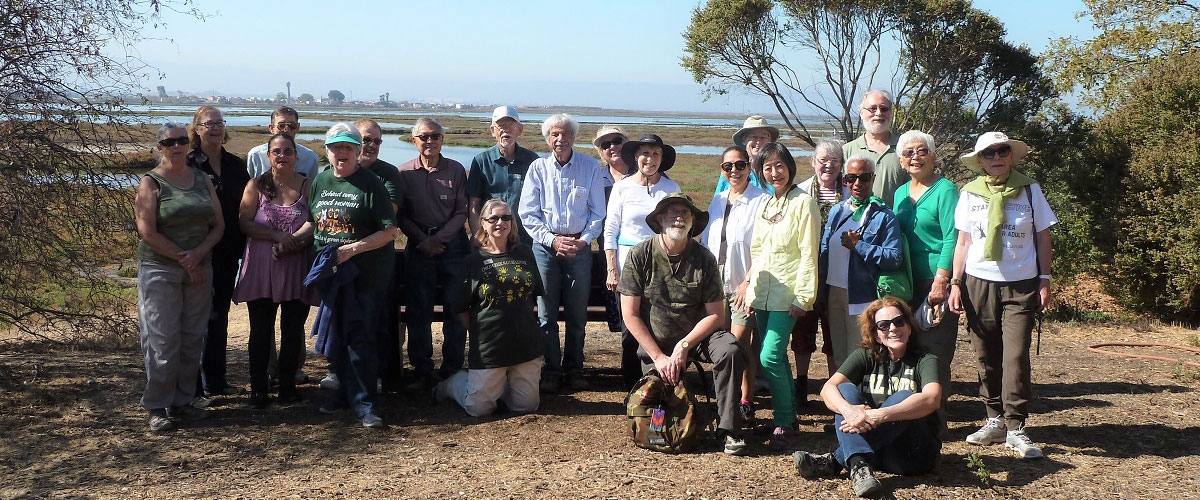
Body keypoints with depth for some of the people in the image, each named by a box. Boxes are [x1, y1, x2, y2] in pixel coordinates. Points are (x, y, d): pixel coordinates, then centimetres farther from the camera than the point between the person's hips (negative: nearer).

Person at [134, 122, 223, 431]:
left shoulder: (202, 180, 10)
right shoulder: (151, 183, -3)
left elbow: (218, 225, 7)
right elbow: (147, 232, -11)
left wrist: (198, 254, -10)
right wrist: (183, 258, -12)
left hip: (200, 270, 5)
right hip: (160, 270, -4)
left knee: (192, 339, 6)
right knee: (163, 340, -5)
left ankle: (181, 402, 16)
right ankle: (157, 408, 4)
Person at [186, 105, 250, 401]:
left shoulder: (236, 165, 9)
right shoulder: (188, 164, -6)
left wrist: (241, 245, 4)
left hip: (228, 253, 5)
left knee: (219, 316, 13)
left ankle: (215, 380, 23)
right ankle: (192, 386, 7)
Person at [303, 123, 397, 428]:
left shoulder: (370, 184, -8)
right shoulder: (320, 182, 10)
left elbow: (389, 231, -11)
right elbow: (313, 222, 21)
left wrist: (351, 249, -19)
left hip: (366, 275, -5)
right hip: (328, 272, 5)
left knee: (361, 340, -4)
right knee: (335, 337, 12)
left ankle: (363, 402, 4)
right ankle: (344, 392, 26)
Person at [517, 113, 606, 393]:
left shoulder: (590, 167, 3)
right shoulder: (538, 168, 3)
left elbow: (597, 213, 5)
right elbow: (527, 214, 1)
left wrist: (583, 240, -10)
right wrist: (552, 239, -11)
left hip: (579, 247, 0)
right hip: (545, 246, 0)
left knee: (577, 315, 5)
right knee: (546, 314, 2)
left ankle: (574, 370, 17)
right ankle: (551, 371, 11)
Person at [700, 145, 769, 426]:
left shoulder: (761, 201, -7)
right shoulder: (717, 201, 15)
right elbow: (705, 243, 18)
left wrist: (748, 281, -16)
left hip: (744, 286, -6)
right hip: (716, 284, 6)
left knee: (739, 343, -9)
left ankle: (746, 404, 1)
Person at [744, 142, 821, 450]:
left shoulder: (803, 203, -7)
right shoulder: (765, 204, 15)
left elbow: (809, 254, -11)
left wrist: (803, 297, -15)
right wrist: (750, 287, 12)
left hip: (786, 294, -7)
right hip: (762, 292, 7)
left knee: (770, 357, -14)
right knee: (776, 358, 10)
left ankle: (783, 423, -4)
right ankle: (786, 414, 20)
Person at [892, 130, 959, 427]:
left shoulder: (944, 190, -6)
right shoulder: (900, 193, 15)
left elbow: (952, 238, -14)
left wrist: (941, 280, -21)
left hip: (937, 282, -7)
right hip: (908, 283, 7)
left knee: (935, 353, -5)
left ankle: (936, 419, 3)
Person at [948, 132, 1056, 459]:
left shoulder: (1029, 190, 3)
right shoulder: (970, 194, 5)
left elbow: (1043, 237, 7)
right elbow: (963, 241, 9)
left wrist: (1044, 281, 1)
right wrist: (955, 283, 2)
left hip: (1021, 285, -2)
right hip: (979, 283, 2)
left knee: (1016, 357, -9)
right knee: (986, 358, 5)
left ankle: (1015, 429, -4)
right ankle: (995, 420, 18)